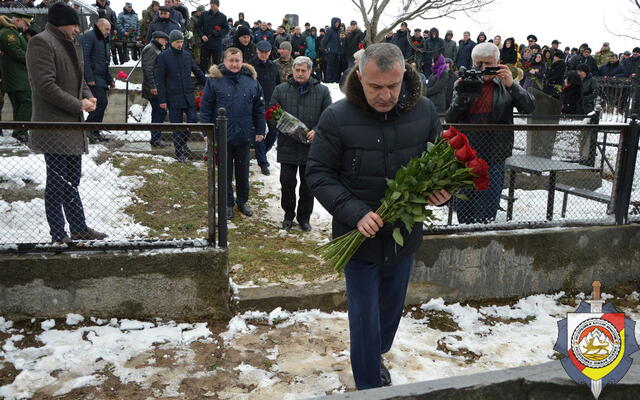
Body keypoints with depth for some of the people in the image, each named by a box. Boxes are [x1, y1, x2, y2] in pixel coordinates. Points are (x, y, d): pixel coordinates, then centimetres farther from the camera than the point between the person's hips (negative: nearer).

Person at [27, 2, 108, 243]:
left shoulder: (71, 45, 17)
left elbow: (79, 80, 24)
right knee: (57, 182, -3)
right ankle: (58, 236, 5)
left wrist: (88, 97, 3)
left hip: (73, 126, 9)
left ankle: (79, 229, 24)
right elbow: (45, 86, -19)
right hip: (54, 127, -9)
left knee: (72, 180, 15)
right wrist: (78, 105, -16)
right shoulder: (41, 43, -11)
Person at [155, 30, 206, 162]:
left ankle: (182, 142, 23)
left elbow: (197, 72, 18)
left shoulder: (187, 55, 9)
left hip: (189, 95, 4)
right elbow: (159, 80, -5)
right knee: (177, 125, 2)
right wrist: (162, 100, -9)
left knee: (193, 119, -1)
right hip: (174, 97, -4)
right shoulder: (163, 56, -4)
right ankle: (179, 152, 16)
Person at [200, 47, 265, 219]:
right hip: (222, 135, -2)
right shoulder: (214, 80, -5)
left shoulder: (251, 81, 1)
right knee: (226, 172, 10)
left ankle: (242, 201, 30)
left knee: (243, 171, 14)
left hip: (244, 134, 2)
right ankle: (228, 203, 23)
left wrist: (260, 130, 2)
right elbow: (206, 108, -4)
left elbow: (259, 108, 5)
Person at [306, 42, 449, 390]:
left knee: (392, 308, 24)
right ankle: (369, 385, 29)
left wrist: (444, 189, -16)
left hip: (405, 234, 4)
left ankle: (375, 355, 53)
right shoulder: (337, 117, -16)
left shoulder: (424, 110, -7)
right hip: (360, 236, -4)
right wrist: (355, 213, -24)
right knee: (365, 317, 6)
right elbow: (318, 174, -12)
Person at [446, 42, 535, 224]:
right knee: (462, 210, 13)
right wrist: (461, 94, -17)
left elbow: (529, 107, -10)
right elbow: (450, 119, -1)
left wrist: (512, 85, -24)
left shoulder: (505, 86, 3)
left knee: (485, 216, 3)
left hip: (492, 160, -2)